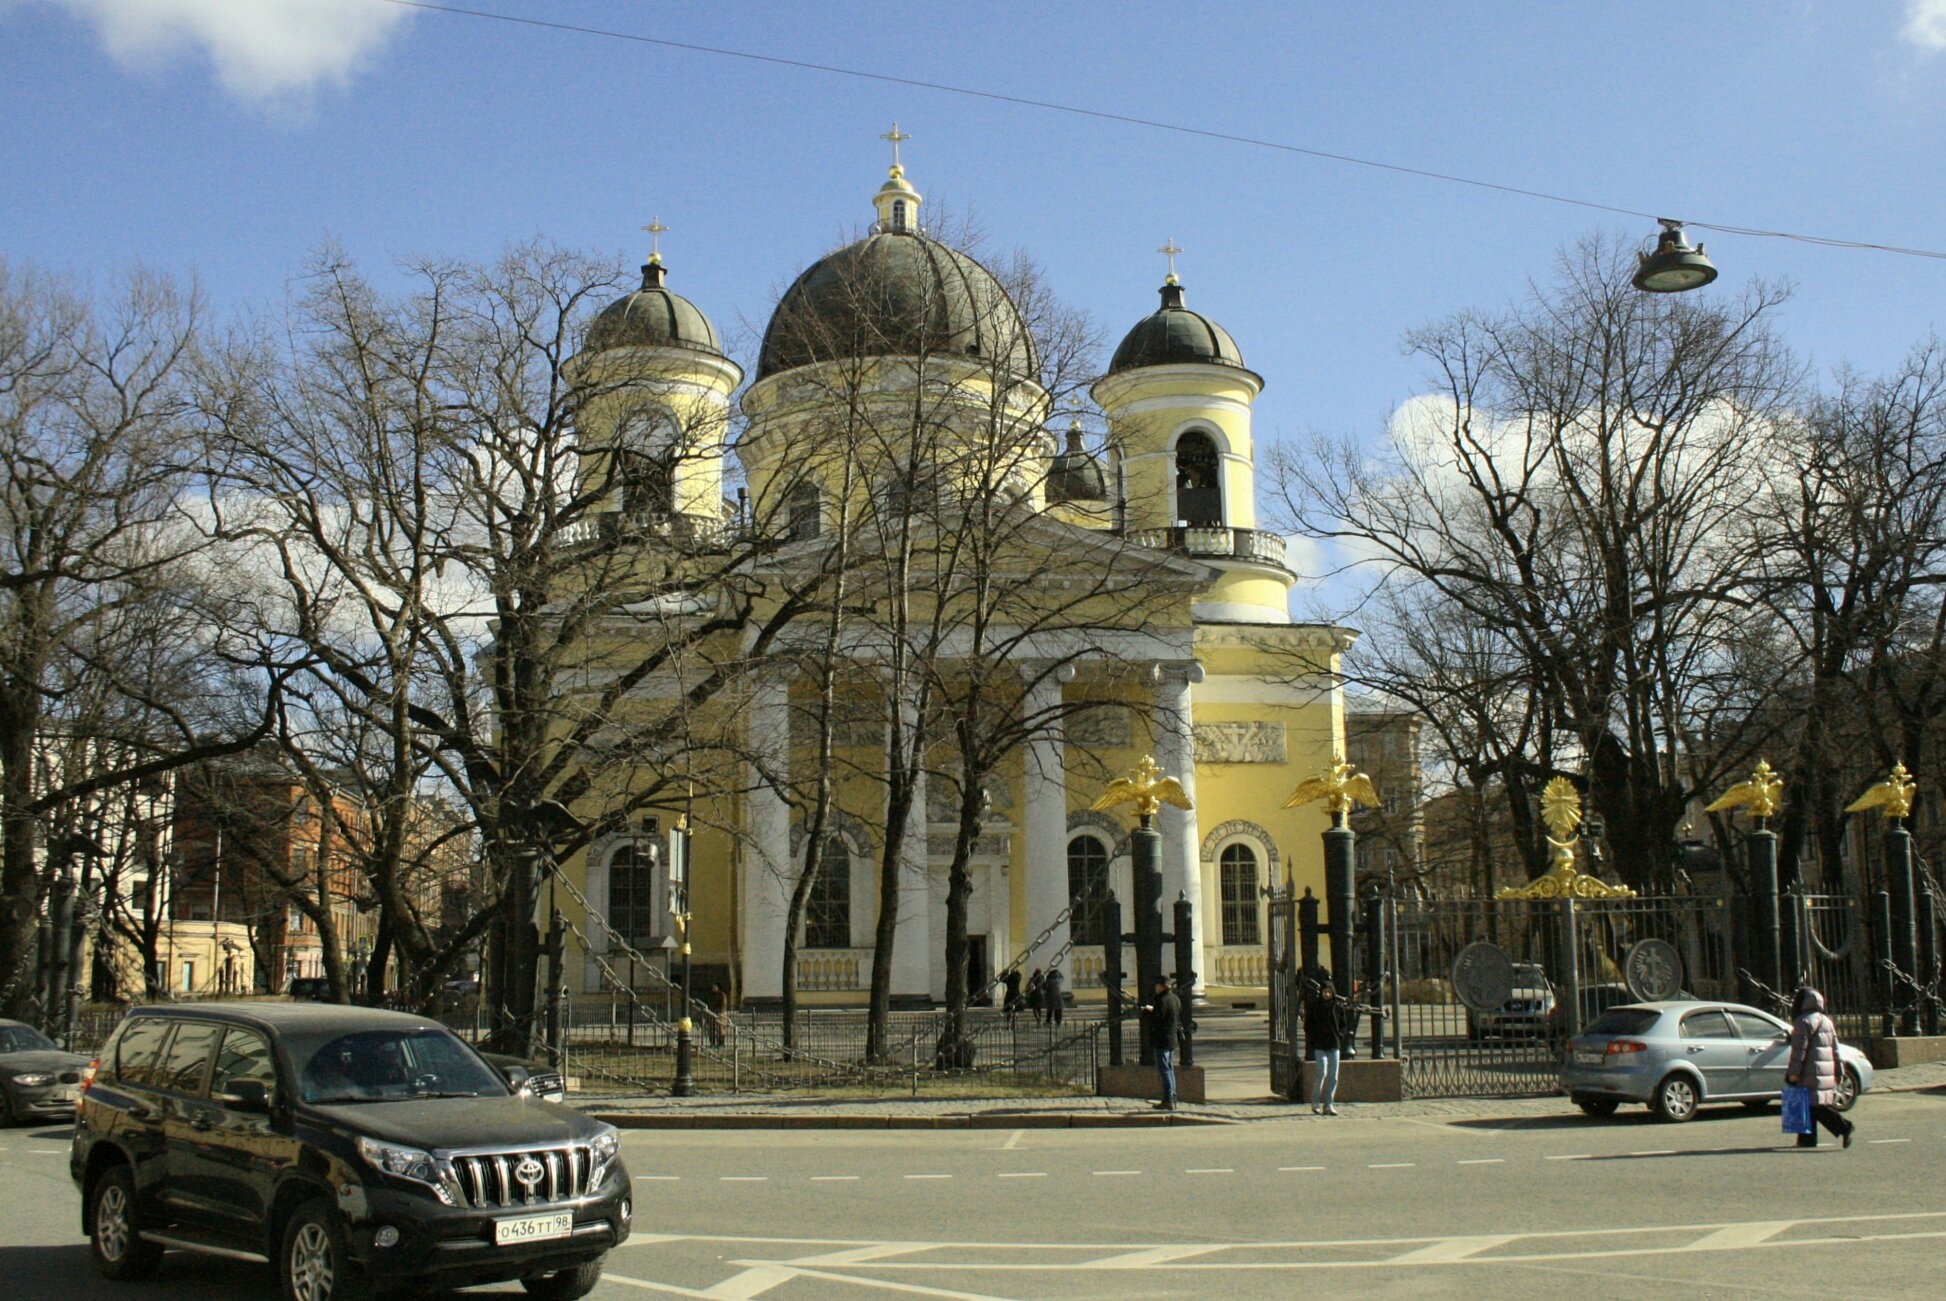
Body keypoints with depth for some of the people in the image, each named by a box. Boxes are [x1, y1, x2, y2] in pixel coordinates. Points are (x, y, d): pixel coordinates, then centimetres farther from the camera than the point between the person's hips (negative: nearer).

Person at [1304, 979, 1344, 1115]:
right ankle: (1315, 1102, 3)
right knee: (1322, 1073, -13)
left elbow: (1343, 1023, 16)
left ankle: (1328, 1105, 9)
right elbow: (1308, 1024, 5)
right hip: (1320, 1045, -3)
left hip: (1334, 1045, 3)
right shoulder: (1314, 1006, 0)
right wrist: (1312, 1039, -4)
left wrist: (1340, 1036, 3)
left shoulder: (1337, 1006, 6)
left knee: (1333, 1077, 2)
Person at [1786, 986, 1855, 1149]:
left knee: (1816, 1105, -11)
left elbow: (1799, 1049, -15)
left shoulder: (1804, 1022, -9)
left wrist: (1793, 1072, -14)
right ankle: (1807, 1138, 15)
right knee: (1811, 1105, 13)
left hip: (1811, 1073, -9)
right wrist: (1839, 1071, 22)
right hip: (1827, 1072, 9)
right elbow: (1835, 1049, 19)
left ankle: (1843, 1126, -25)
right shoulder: (1827, 1021, 18)